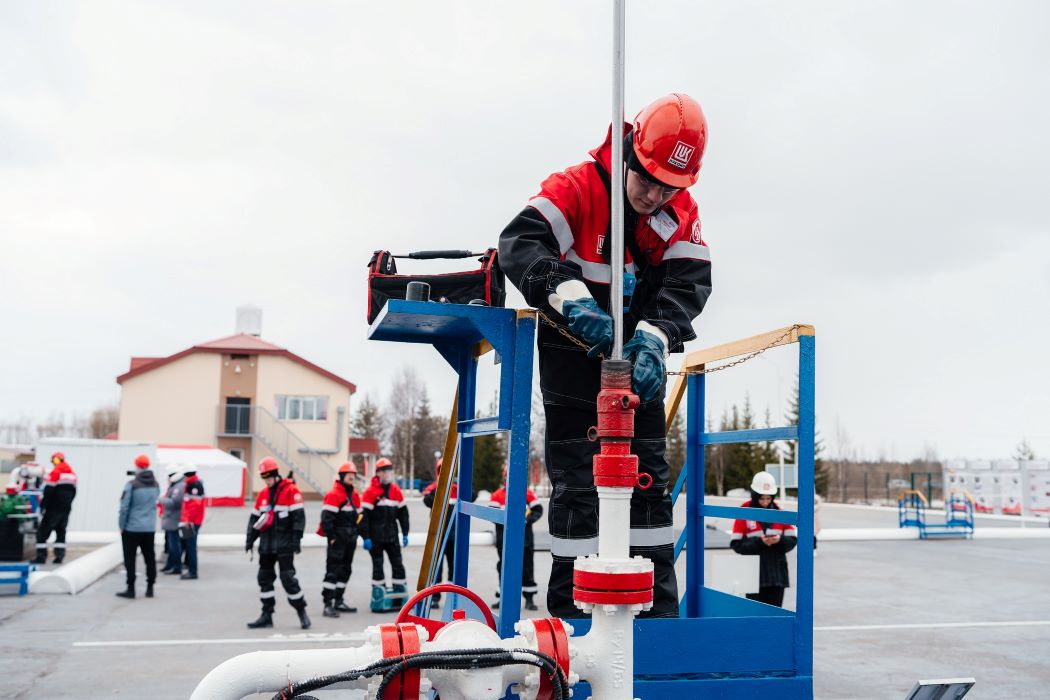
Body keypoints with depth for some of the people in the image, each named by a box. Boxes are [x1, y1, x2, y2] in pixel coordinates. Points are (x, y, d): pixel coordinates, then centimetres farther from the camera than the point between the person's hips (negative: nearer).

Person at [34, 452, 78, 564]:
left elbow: (48, 491, -14)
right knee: (61, 531, 13)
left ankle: (41, 556, -5)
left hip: (54, 508, -7)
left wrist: (43, 504, -4)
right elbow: (73, 491, 16)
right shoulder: (72, 474, 11)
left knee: (43, 531, -1)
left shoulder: (55, 472, -12)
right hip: (66, 508, 7)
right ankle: (59, 556, 7)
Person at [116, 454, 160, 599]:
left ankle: (131, 589, 5)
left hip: (132, 528, -5)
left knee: (130, 559, 4)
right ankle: (150, 588, 15)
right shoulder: (156, 484, 4)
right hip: (150, 528, 5)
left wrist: (122, 526, -4)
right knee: (150, 558, 12)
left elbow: (124, 507, -12)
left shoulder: (132, 484, -13)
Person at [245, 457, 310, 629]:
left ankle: (301, 611, 5)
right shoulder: (263, 494, 11)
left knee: (287, 577, -8)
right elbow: (255, 518, 17)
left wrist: (296, 540, -16)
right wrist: (250, 540, 13)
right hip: (266, 543, 7)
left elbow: (299, 516, -13)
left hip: (284, 544, -7)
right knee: (264, 578, 8)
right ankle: (267, 615, 16)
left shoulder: (291, 491, -9)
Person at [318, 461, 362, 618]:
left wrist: (355, 535, 15)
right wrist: (331, 537, -19)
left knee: (345, 571, 13)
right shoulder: (333, 495, -11)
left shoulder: (355, 496, 15)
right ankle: (328, 605, -10)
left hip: (350, 540, 9)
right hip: (337, 539, -8)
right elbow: (326, 518, -17)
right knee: (332, 571, -10)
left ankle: (338, 601, 23)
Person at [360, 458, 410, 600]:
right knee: (378, 564, 3)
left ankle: (400, 588, 14)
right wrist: (366, 537, -14)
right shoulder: (370, 492, -9)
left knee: (397, 562, 5)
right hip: (376, 537, -5)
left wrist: (405, 534, 12)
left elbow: (403, 513, 15)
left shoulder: (396, 491, 8)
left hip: (392, 535, 5)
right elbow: (364, 515, -11)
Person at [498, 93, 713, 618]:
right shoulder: (576, 190, -18)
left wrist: (654, 337, -33)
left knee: (649, 475, 7)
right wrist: (571, 298, -48)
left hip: (639, 358, 5)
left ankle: (659, 603, 17)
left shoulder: (681, 213, -3)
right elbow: (519, 241, -32)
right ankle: (570, 606, 8)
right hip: (573, 355, -4)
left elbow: (687, 284, -13)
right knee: (575, 481, -2)